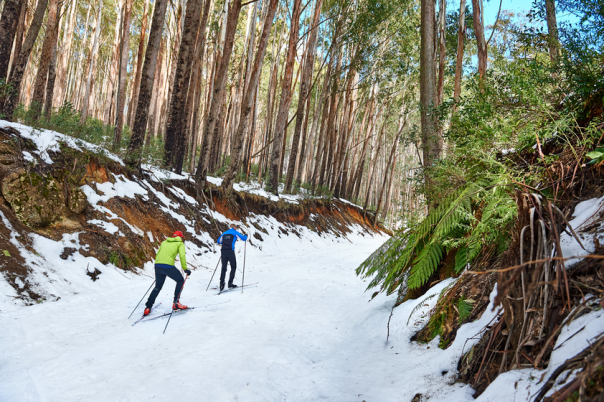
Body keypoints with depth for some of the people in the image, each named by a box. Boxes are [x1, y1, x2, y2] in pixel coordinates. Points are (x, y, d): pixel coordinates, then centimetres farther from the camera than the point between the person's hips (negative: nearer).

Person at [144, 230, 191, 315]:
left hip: (157, 265, 6)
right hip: (168, 266, -5)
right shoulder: (180, 243, 12)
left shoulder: (164, 242, 27)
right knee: (180, 280, 16)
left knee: (158, 287, 22)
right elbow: (182, 256, -3)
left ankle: (148, 307, 18)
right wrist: (185, 269, 1)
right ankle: (176, 303, 9)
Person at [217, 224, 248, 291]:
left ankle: (221, 285, 0)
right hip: (230, 251, -4)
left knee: (224, 268, 9)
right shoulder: (235, 232, 5)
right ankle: (230, 283, 4)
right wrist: (245, 235, 26)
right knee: (233, 267, 11)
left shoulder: (224, 233, 19)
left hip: (223, 251, 4)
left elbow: (218, 241, 28)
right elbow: (244, 238, 3)